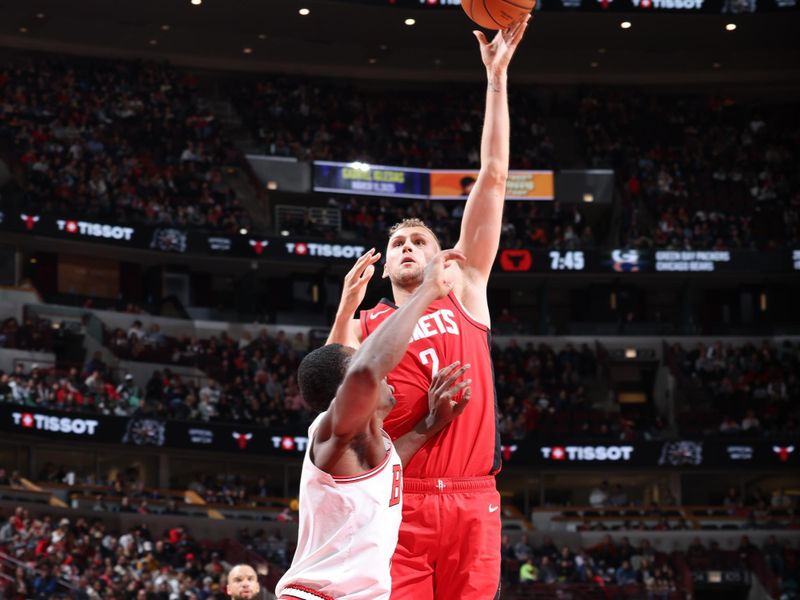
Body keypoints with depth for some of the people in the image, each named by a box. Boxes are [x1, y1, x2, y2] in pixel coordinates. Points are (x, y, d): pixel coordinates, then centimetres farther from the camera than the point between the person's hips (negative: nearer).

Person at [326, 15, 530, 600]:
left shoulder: (465, 293, 14)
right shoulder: (366, 326, 17)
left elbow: (493, 179, 9)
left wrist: (497, 79, 6)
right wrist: (346, 309, -9)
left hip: (472, 504, 1)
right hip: (398, 505, 0)